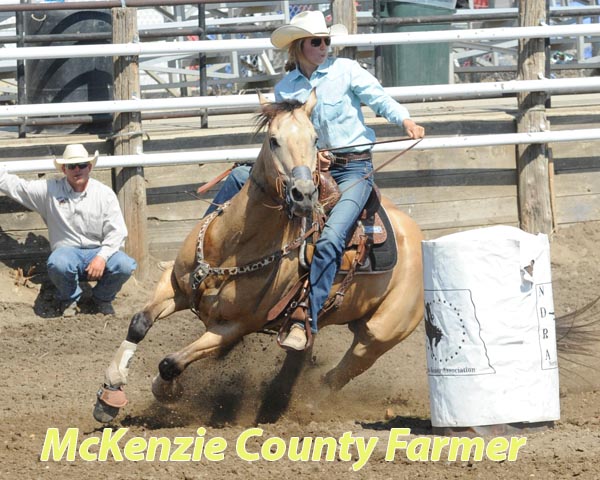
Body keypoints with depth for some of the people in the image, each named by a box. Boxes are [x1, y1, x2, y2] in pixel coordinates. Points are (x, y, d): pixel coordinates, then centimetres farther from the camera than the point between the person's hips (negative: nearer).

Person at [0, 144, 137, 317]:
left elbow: (117, 232, -4)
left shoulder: (104, 194, 1)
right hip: (67, 251, -1)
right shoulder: (50, 190, 4)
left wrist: (102, 257, -20)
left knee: (124, 265, -30)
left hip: (98, 251, 1)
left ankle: (102, 298, 5)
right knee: (58, 264, -38)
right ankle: (69, 300, -2)